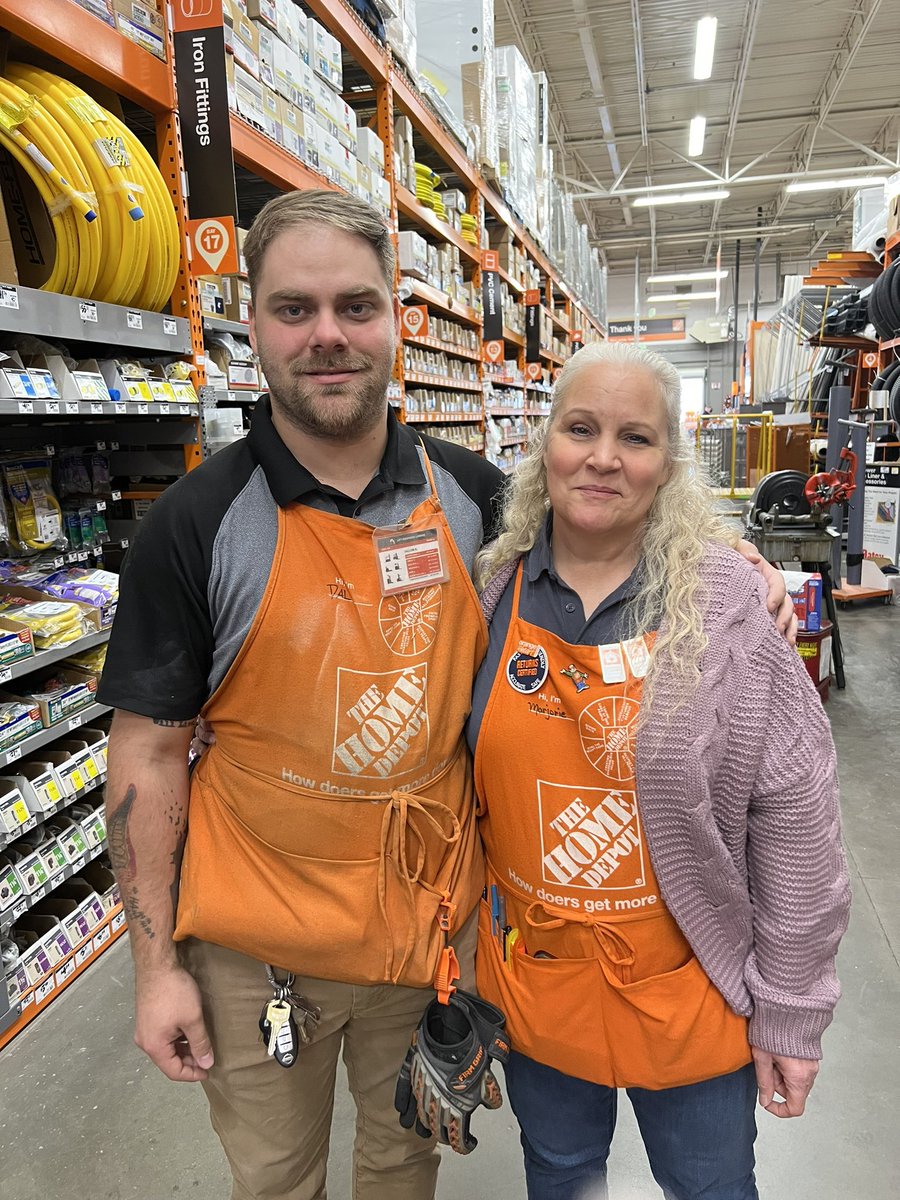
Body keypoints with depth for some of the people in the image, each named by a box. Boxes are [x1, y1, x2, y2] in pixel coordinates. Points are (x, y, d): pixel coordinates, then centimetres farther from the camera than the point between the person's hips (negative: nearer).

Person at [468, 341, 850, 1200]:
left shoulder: (725, 606, -17)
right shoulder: (492, 596, -8)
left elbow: (795, 816, -12)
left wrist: (790, 1010, -7)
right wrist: (460, 941, 9)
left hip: (688, 994, -2)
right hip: (531, 988, 3)